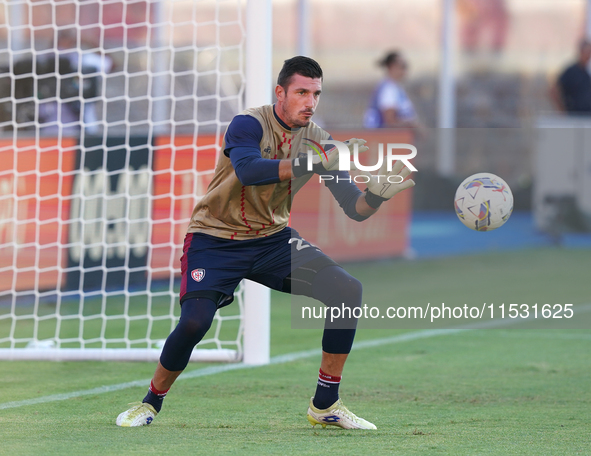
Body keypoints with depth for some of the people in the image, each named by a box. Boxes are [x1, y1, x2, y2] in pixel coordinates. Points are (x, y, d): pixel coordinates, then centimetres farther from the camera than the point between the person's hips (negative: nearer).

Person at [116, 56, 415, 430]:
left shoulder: (318, 140, -3)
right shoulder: (250, 125, -18)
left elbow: (354, 210, -5)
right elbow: (247, 170, -40)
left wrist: (376, 195, -29)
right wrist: (316, 164, -48)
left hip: (272, 240, 5)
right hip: (215, 240, -5)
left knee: (349, 290, -13)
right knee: (194, 322, -26)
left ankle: (325, 405, -1)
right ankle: (151, 403, 2)